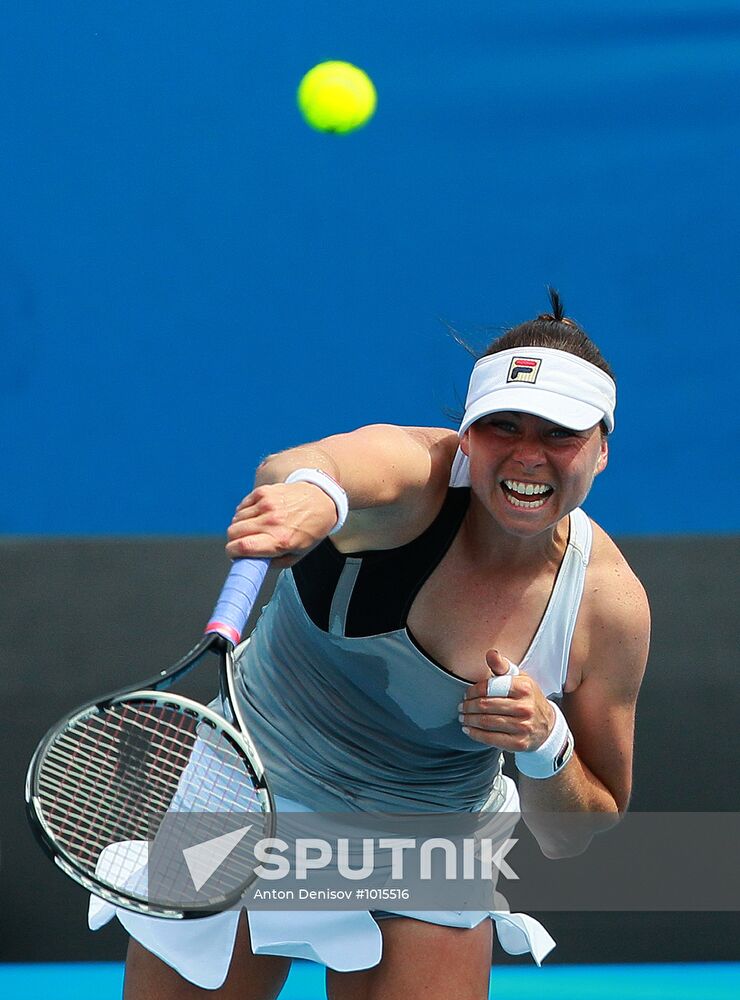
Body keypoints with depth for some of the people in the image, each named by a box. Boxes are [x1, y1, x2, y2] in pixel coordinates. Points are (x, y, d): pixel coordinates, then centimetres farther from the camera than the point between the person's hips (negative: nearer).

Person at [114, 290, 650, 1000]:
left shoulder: (610, 605, -14)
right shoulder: (413, 475, -24)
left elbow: (582, 840, -4)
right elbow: (288, 470, -52)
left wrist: (546, 747, -26)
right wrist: (313, 489, -76)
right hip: (247, 809, -2)